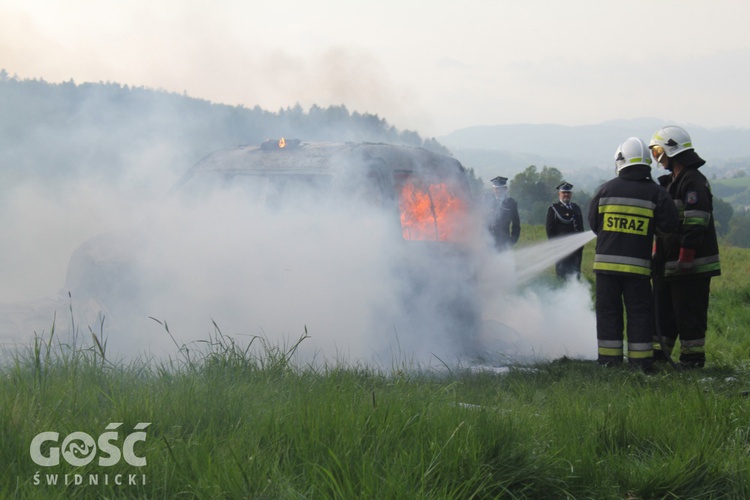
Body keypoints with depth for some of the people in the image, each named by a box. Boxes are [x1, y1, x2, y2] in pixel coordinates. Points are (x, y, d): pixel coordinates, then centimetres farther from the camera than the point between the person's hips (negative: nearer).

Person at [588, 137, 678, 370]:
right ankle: (641, 360, 5)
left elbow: (593, 223, 9)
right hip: (638, 264, -1)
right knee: (639, 313, 5)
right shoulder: (655, 192, -2)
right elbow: (669, 225, -5)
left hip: (606, 262, 1)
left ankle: (608, 358, 10)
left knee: (608, 311, 8)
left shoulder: (606, 189, 2)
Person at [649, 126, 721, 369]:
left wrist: (686, 256, -24)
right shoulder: (671, 181, 18)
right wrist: (658, 252, 22)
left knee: (689, 311, -5)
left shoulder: (693, 181, -15)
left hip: (691, 263, -10)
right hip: (668, 263, 10)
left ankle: (693, 355, 1)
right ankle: (659, 351, 20)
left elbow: (696, 223, -22)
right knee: (663, 307, 13)